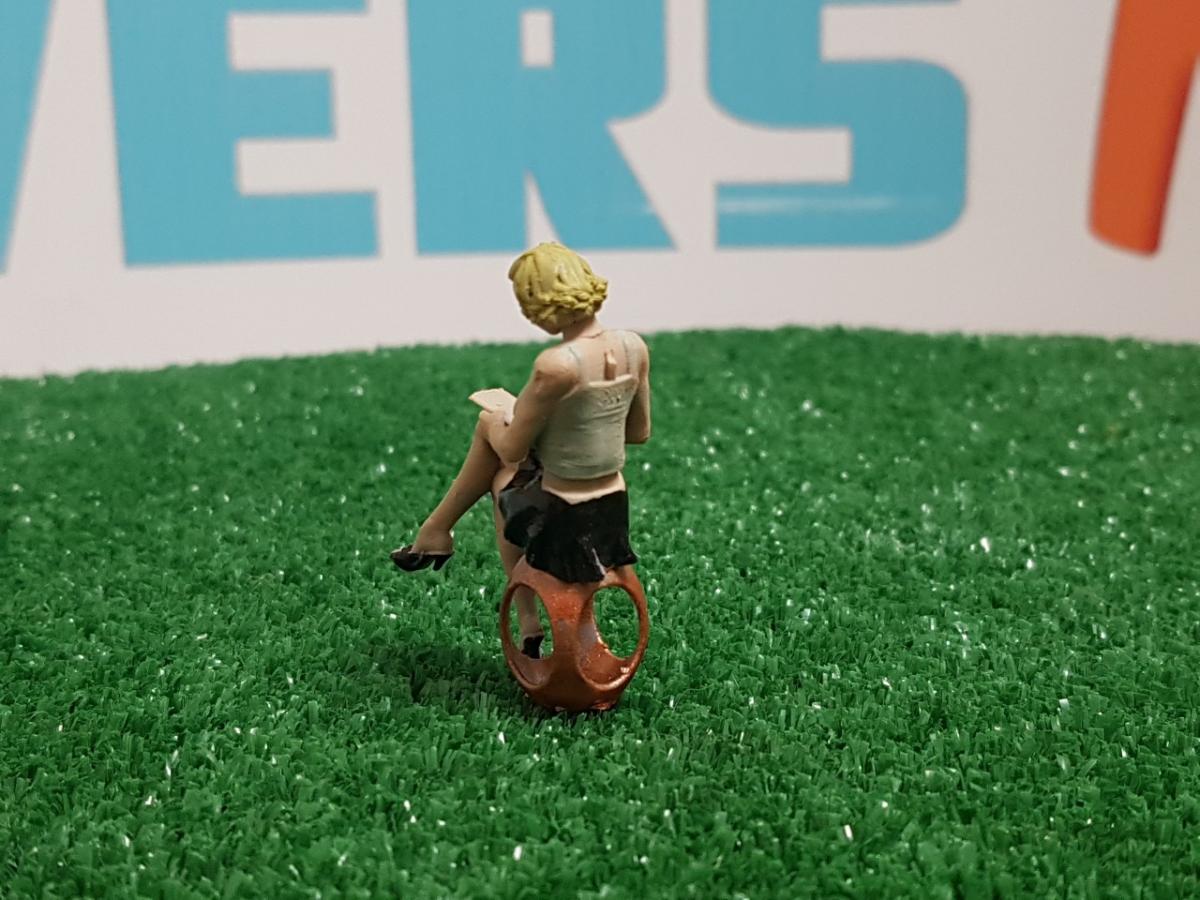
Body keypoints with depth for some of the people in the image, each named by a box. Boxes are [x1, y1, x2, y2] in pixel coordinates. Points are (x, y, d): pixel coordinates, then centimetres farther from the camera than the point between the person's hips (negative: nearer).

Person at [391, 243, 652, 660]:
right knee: (492, 421, 25)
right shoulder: (634, 347, -6)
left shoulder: (556, 366, -27)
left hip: (562, 522, -6)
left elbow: (512, 449, -15)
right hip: (613, 512, 6)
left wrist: (499, 419, 6)